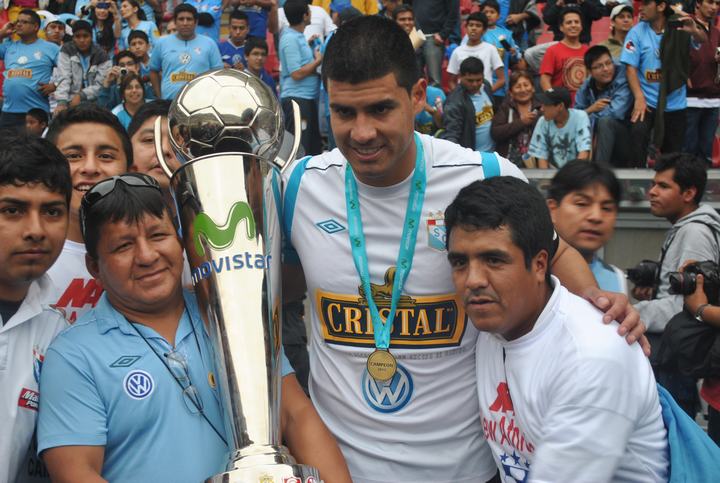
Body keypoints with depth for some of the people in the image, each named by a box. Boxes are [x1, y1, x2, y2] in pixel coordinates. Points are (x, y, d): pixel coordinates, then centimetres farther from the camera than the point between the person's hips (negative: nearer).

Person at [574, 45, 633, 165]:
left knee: (605, 121, -31)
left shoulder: (623, 78, -15)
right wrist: (590, 110, -23)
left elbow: (616, 112, -28)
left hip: (627, 138, -5)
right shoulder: (585, 88, 1)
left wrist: (588, 120, -16)